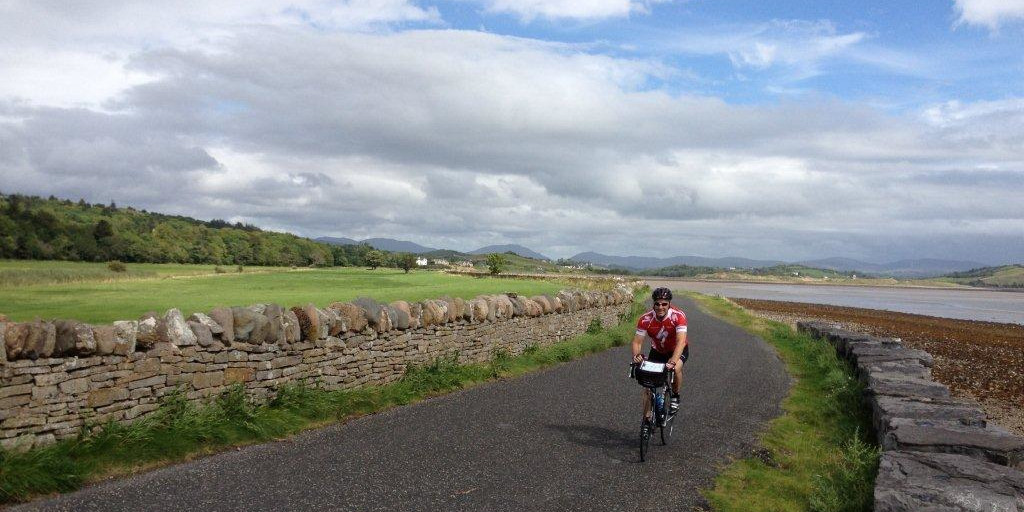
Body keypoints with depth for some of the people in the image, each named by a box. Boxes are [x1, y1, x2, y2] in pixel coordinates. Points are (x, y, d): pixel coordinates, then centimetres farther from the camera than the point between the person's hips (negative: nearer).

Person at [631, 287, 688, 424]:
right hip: (657, 351, 2)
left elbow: (681, 341, -41)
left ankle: (675, 396, -5)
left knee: (676, 368, -33)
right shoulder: (645, 319, -25)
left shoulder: (678, 316, -31)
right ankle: (647, 418, 9)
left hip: (678, 350, -2)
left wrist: (673, 361, -56)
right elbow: (637, 341, -25)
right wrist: (636, 355, -47)